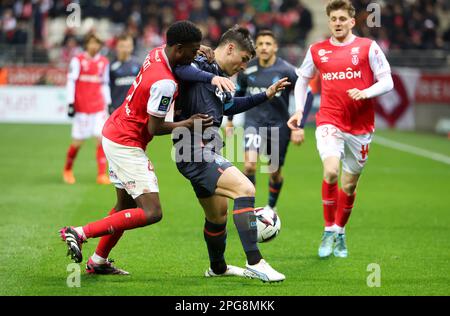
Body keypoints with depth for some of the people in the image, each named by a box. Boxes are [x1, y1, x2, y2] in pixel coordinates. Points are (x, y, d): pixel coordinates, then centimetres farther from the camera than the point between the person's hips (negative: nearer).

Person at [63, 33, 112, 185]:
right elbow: (71, 81, -5)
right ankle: (67, 170, 26)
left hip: (99, 108, 3)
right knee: (78, 142, 2)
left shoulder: (104, 62, 10)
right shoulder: (78, 60, -3)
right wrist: (71, 103, -11)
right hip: (81, 108, -3)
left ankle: (102, 174, -8)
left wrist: (108, 103, 15)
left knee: (102, 138, -10)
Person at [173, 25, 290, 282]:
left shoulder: (219, 77, 17)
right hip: (196, 153, -11)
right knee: (245, 189, -23)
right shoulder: (200, 66, -11)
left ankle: (218, 268, 45)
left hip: (204, 155, 11)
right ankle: (254, 263, -23)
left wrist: (266, 95, 35)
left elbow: (229, 106, 34)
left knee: (218, 215, 23)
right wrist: (212, 76, -34)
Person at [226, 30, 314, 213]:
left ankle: (271, 207, 36)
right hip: (253, 122, 1)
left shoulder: (286, 71, -11)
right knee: (249, 164, -21)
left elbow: (306, 95, -5)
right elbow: (238, 93, 16)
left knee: (275, 173, 10)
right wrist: (230, 119, 19)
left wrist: (299, 127, -10)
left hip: (278, 125, -1)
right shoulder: (247, 70, -2)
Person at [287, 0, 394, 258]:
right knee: (331, 172, -24)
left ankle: (340, 233, 30)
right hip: (329, 122, 0)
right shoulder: (317, 51, 6)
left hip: (360, 126, 0)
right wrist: (299, 110, 10)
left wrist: (365, 93, -20)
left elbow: (387, 82, -2)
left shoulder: (368, 47, -1)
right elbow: (303, 79, 22)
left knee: (349, 185, 8)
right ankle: (329, 231, -9)